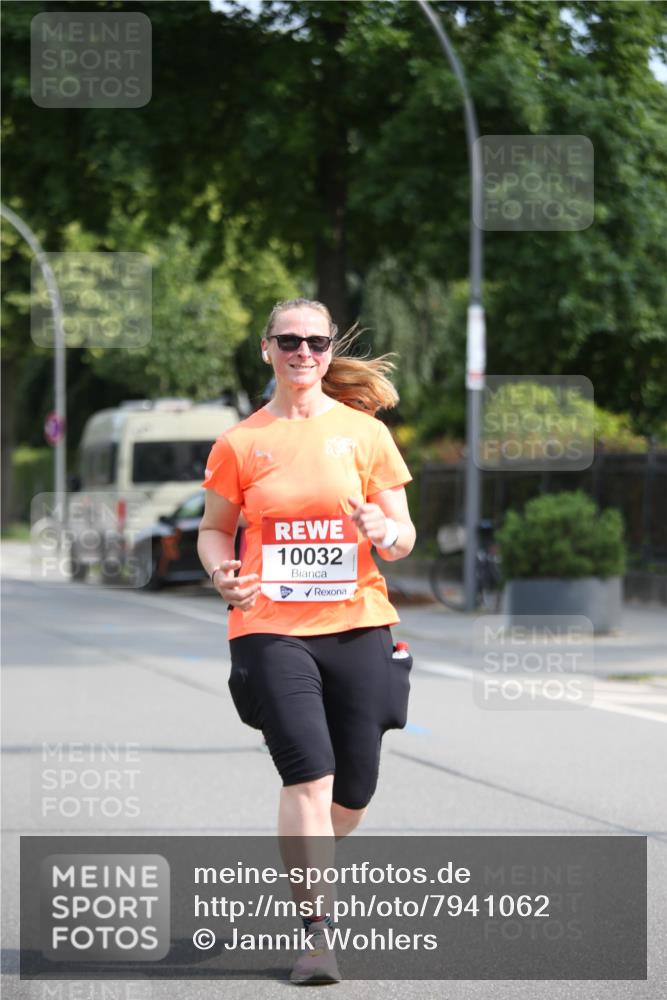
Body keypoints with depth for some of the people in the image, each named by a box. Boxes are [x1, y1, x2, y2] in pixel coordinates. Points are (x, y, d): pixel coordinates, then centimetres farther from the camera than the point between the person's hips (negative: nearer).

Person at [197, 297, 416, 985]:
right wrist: (223, 573, -8)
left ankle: (303, 867, 38)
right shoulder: (239, 443, 5)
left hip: (357, 624, 2)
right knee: (309, 773, -18)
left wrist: (386, 533, -16)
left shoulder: (365, 432, 6)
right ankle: (316, 933, -14)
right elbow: (214, 528, 14)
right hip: (270, 626, -2)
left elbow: (404, 531, 8)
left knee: (354, 791, 6)